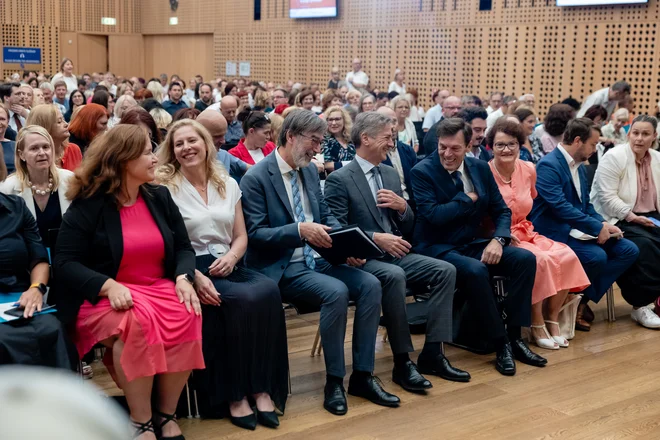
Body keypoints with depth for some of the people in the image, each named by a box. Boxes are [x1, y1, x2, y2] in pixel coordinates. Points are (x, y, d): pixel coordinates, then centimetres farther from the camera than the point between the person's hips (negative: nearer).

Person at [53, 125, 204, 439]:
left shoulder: (160, 198, 9)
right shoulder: (88, 205, -7)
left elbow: (183, 247, 10)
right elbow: (65, 263, -11)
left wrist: (183, 278, -12)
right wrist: (108, 285, -27)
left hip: (159, 289, 5)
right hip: (104, 297, -4)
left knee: (188, 316, -28)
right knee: (137, 322, -37)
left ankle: (166, 413, -13)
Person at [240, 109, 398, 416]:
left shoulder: (310, 170, 11)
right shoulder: (255, 179, -11)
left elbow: (326, 216, 17)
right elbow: (255, 234, -16)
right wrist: (300, 230, -27)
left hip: (315, 260, 7)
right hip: (280, 268, -7)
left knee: (370, 284, -14)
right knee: (336, 292, -30)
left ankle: (362, 375, -5)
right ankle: (334, 381, -12)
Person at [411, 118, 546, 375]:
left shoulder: (480, 168, 8)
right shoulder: (422, 172, -8)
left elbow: (501, 210, 8)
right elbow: (433, 215, -21)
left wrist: (498, 240, -12)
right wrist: (469, 198, -11)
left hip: (474, 244, 6)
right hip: (437, 248, -6)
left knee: (526, 258, -15)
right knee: (475, 270, -35)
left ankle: (514, 337, -9)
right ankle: (500, 344, -19)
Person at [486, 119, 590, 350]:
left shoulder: (528, 169, 4)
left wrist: (522, 229, 10)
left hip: (524, 233, 6)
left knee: (566, 256, -18)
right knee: (540, 259, -30)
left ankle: (552, 318, -3)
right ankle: (537, 325, -12)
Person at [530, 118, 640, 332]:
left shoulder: (579, 166, 14)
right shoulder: (548, 165, -15)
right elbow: (560, 206, -25)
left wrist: (603, 223, -1)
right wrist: (597, 227, -21)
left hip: (577, 229, 10)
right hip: (556, 232, -9)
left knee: (629, 250, -4)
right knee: (596, 256, -31)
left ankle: (583, 299, -4)